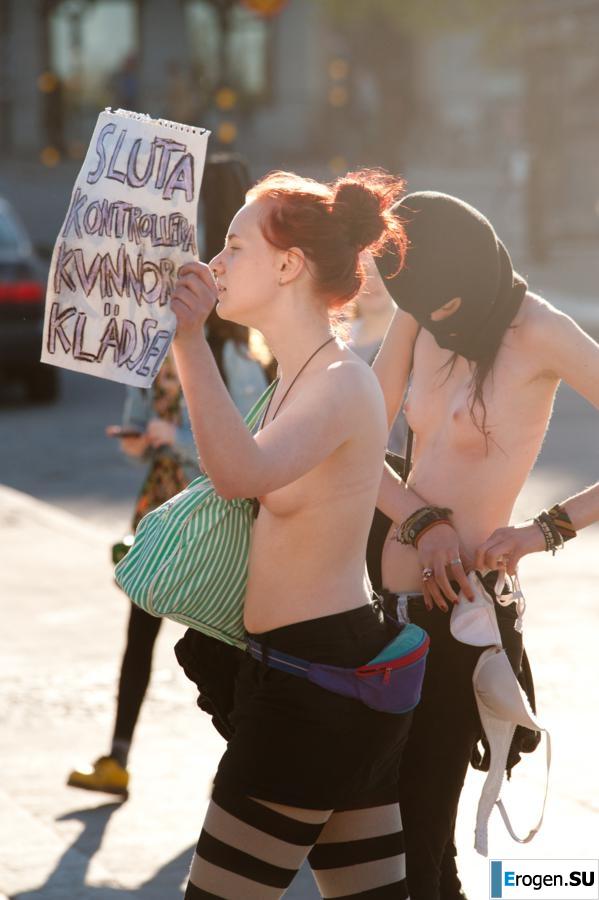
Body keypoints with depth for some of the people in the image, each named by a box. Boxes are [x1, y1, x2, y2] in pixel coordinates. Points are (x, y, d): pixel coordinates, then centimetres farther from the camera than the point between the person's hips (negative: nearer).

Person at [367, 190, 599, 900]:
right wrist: (424, 519, -13)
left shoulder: (536, 334, -12)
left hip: (457, 607, -6)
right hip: (391, 589, 6)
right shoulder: (417, 318, 6)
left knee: (419, 840, -4)